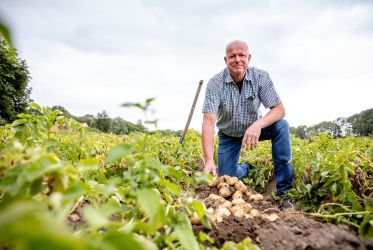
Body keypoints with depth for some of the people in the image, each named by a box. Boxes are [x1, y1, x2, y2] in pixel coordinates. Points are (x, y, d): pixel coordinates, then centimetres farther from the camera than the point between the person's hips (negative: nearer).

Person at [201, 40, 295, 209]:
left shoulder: (261, 77, -18)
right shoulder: (215, 83, -23)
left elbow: (279, 110, -22)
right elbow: (209, 121, -32)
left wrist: (258, 124, -45)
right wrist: (209, 160, -45)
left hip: (253, 129, 1)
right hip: (228, 135, 0)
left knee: (281, 125, -28)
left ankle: (283, 192, -21)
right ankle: (245, 168, 35)